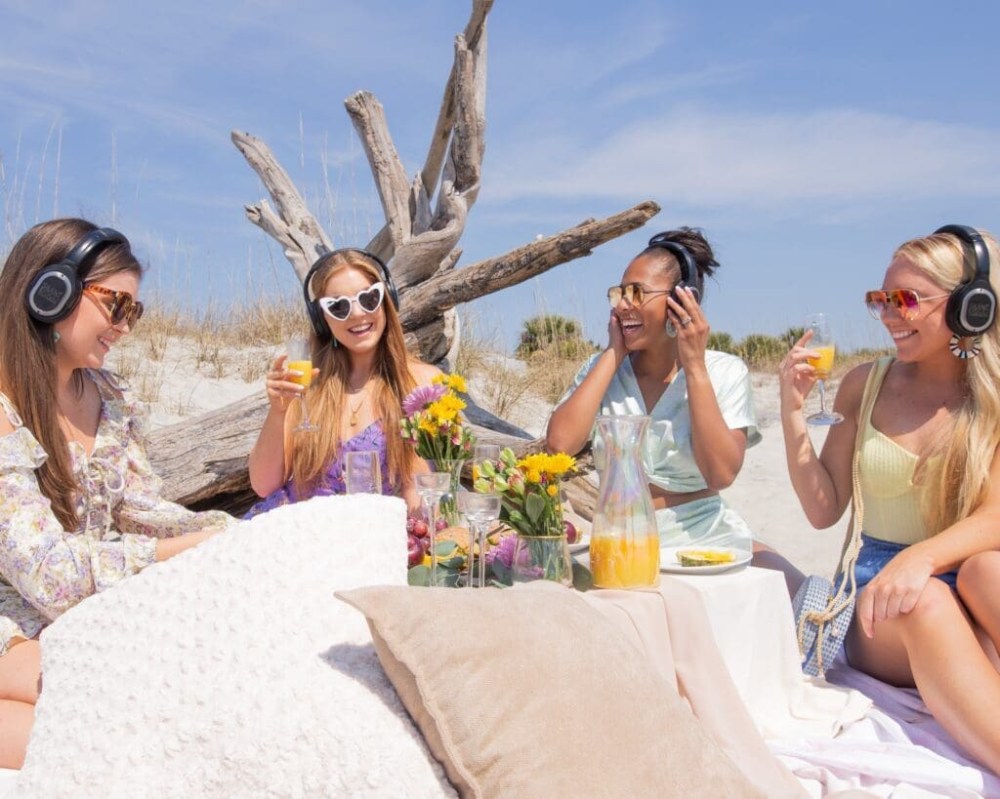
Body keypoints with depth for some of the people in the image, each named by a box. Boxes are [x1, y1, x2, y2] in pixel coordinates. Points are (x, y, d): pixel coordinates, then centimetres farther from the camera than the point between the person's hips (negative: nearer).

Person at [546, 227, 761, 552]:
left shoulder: (726, 373, 1)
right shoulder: (603, 368, 8)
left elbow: (721, 473, -13)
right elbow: (559, 444, -10)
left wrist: (694, 366, -9)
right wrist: (613, 353, -4)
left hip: (704, 536, -1)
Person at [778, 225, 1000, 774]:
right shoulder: (865, 385, 4)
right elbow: (823, 510, 4)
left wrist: (922, 557, -33)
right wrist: (793, 411, -7)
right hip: (882, 612, 1)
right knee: (926, 601, -33)